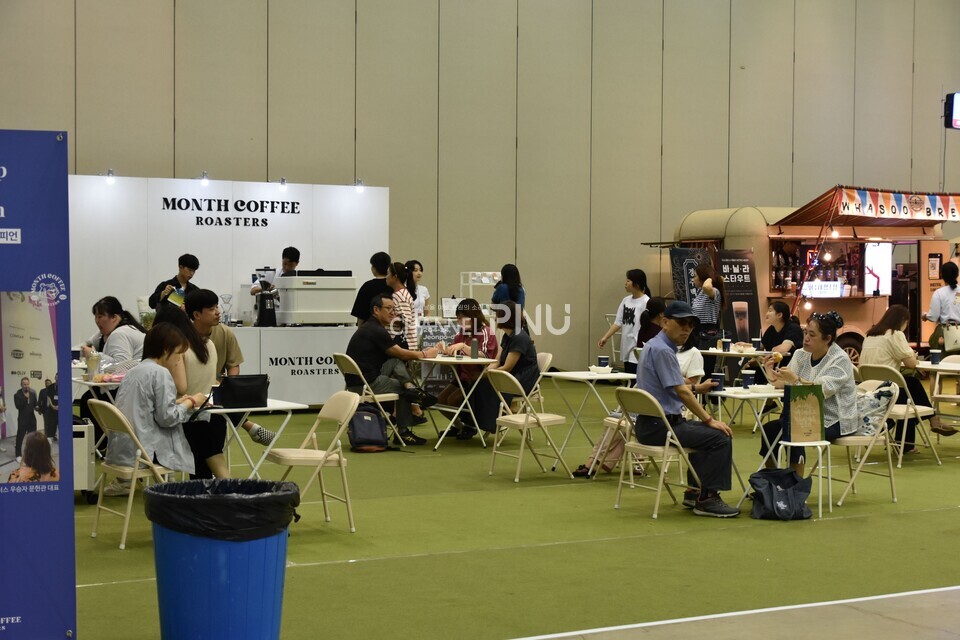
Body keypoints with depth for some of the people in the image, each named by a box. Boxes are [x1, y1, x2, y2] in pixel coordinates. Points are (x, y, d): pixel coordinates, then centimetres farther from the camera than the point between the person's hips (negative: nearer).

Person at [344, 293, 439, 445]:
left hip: (357, 380, 9)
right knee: (402, 388, 5)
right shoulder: (376, 330, -15)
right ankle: (403, 432, 8)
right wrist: (425, 354, 6)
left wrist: (421, 353, 9)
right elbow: (401, 354, -9)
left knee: (397, 362, 5)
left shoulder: (368, 327, 18)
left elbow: (397, 353, 20)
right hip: (365, 384, -9)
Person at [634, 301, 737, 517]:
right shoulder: (662, 350, -18)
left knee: (707, 433, 26)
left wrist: (696, 387, 20)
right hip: (658, 426, -11)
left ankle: (694, 493, 27)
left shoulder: (658, 346, 14)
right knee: (720, 438, -16)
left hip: (662, 421, 11)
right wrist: (709, 420, -14)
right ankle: (706, 499, -7)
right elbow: (681, 392, -20)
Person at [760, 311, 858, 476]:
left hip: (836, 421, -7)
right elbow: (784, 385, 0)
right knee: (770, 429, -10)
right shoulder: (801, 355, 8)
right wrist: (772, 374, -20)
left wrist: (795, 379, -37)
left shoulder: (840, 360, -12)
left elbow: (823, 390, -26)